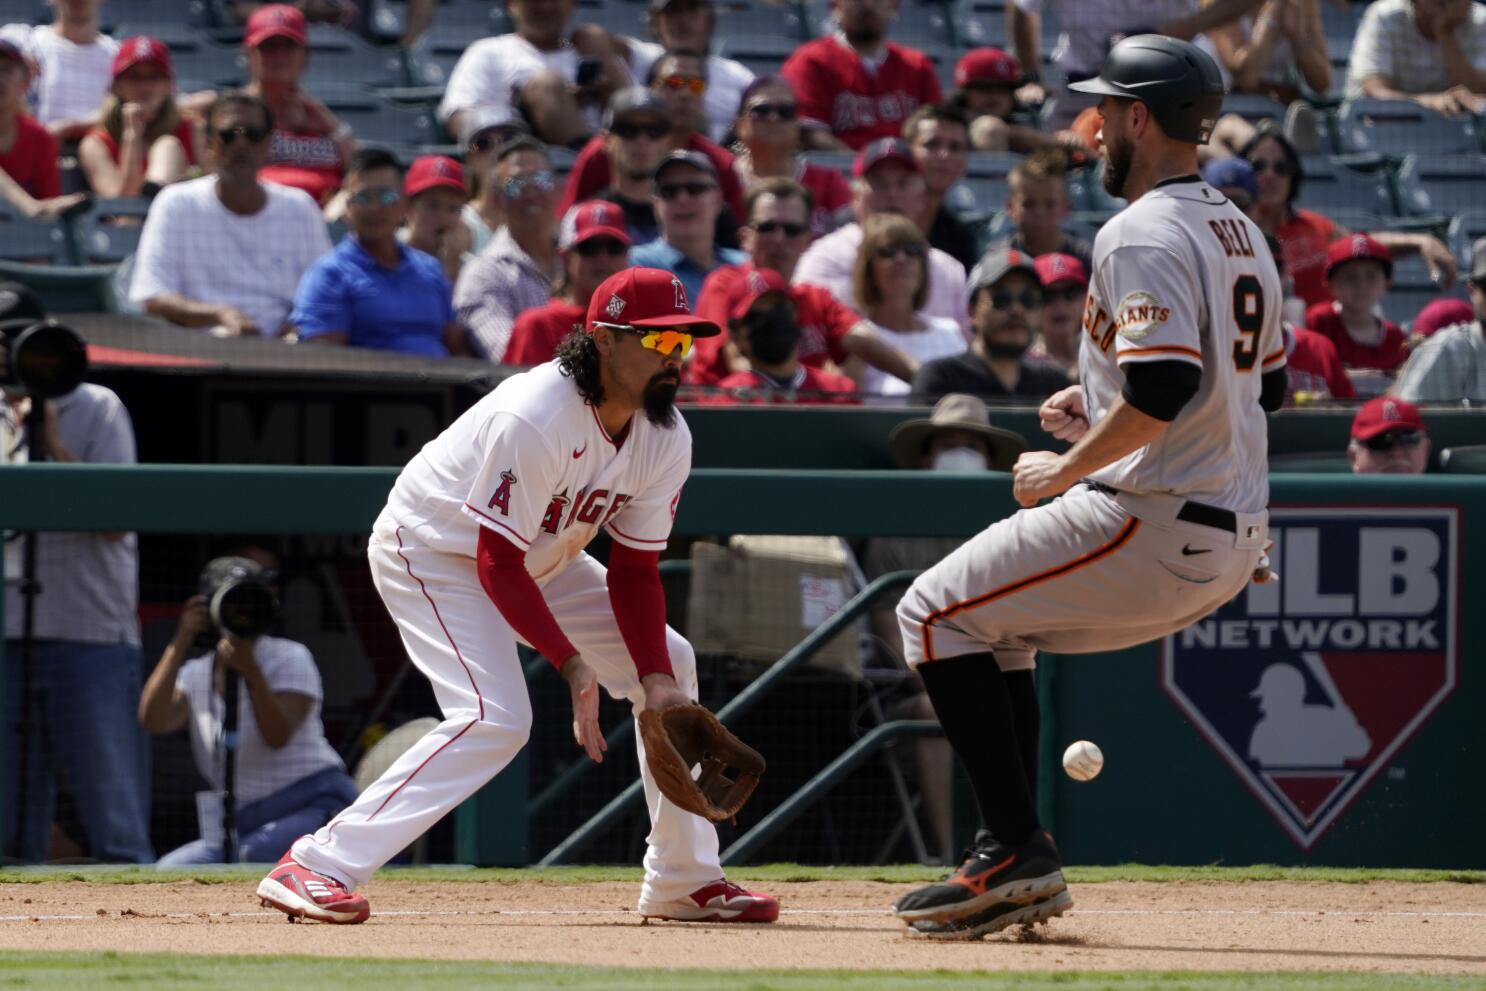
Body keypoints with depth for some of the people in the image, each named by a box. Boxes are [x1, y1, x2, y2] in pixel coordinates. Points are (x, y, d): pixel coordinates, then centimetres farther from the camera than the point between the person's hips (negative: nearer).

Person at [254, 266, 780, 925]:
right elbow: (497, 565, -32)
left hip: (541, 559, 9)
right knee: (495, 720, -27)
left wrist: (656, 680, -18)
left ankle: (684, 882, 16)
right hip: (432, 554, -9)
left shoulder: (666, 439, -11)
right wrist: (573, 666, -38)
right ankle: (315, 868, -28)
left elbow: (634, 569, -5)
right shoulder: (533, 420, -35)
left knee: (668, 665, 7)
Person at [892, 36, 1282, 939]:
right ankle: (1014, 866, 17)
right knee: (998, 620, 24)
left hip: (1154, 524, -10)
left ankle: (1019, 849, -8)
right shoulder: (1241, 235, 16)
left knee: (937, 614, 0)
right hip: (1234, 542, 10)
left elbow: (1162, 391, -26)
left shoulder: (1142, 234, -15)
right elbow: (1265, 385, 23)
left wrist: (1062, 472, -13)